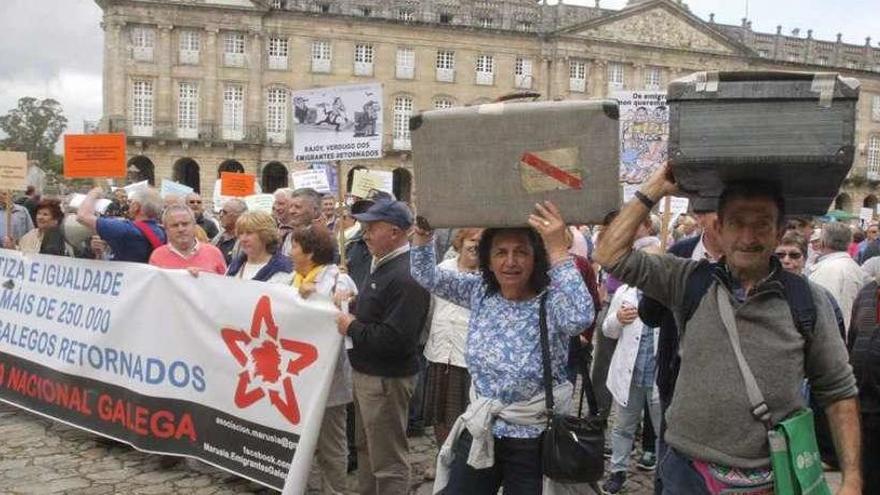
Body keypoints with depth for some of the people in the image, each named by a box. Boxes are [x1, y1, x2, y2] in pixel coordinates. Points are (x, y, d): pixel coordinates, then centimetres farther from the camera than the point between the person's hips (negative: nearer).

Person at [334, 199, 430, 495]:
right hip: (366, 371, 10)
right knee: (366, 448, 24)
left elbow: (394, 340, -30)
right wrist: (352, 312, 3)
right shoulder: (382, 264, 9)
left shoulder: (405, 277, -23)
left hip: (387, 379, -10)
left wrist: (352, 327, -17)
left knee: (388, 460, 2)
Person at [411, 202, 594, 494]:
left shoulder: (551, 302, -16)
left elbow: (581, 318, -38)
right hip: (479, 433, 5)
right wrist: (422, 231, -13)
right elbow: (426, 276, 4)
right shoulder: (480, 292, 0)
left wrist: (558, 250, -39)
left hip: (534, 441, -4)